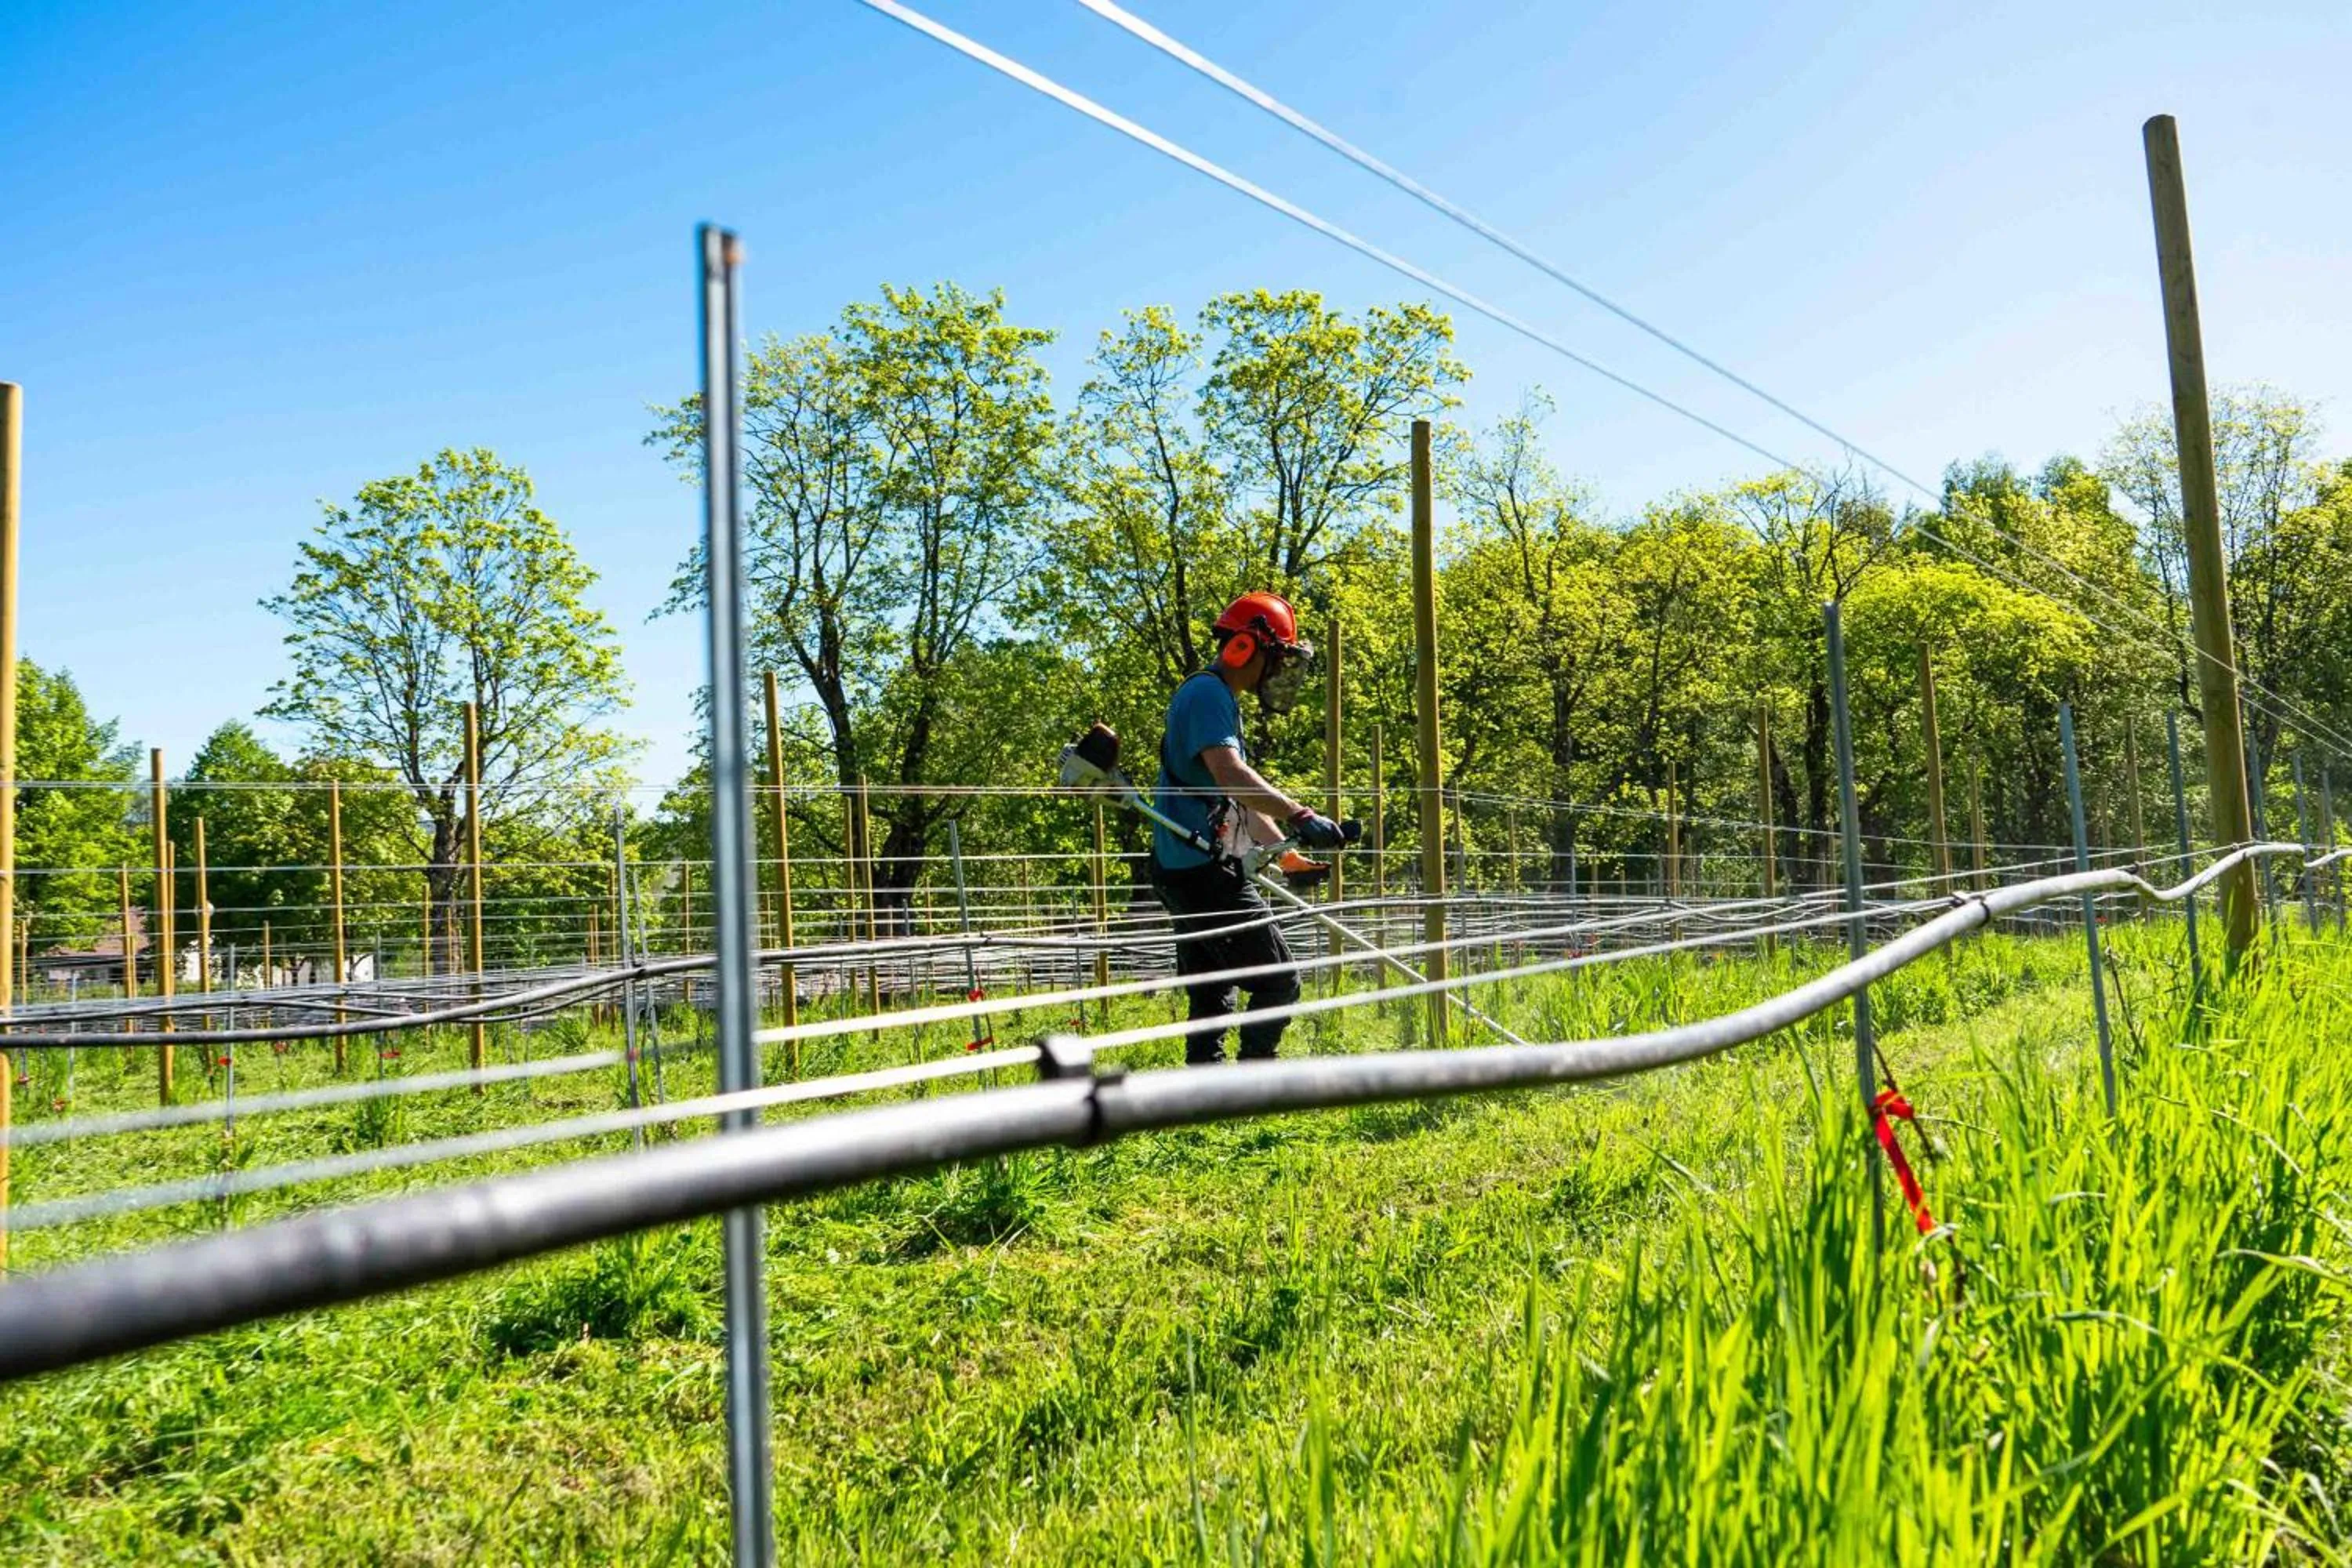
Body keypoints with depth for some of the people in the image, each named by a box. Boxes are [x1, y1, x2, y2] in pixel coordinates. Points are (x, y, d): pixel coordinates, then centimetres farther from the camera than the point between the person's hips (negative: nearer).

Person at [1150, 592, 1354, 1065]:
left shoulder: (1219, 698, 22)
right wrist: (1300, 817, -35)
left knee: (1211, 997, 13)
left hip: (1188, 871, 11)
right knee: (1278, 983, -9)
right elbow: (1230, 776, -29)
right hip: (1205, 868, -11)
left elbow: (1238, 801, 27)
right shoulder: (1208, 693, -11)